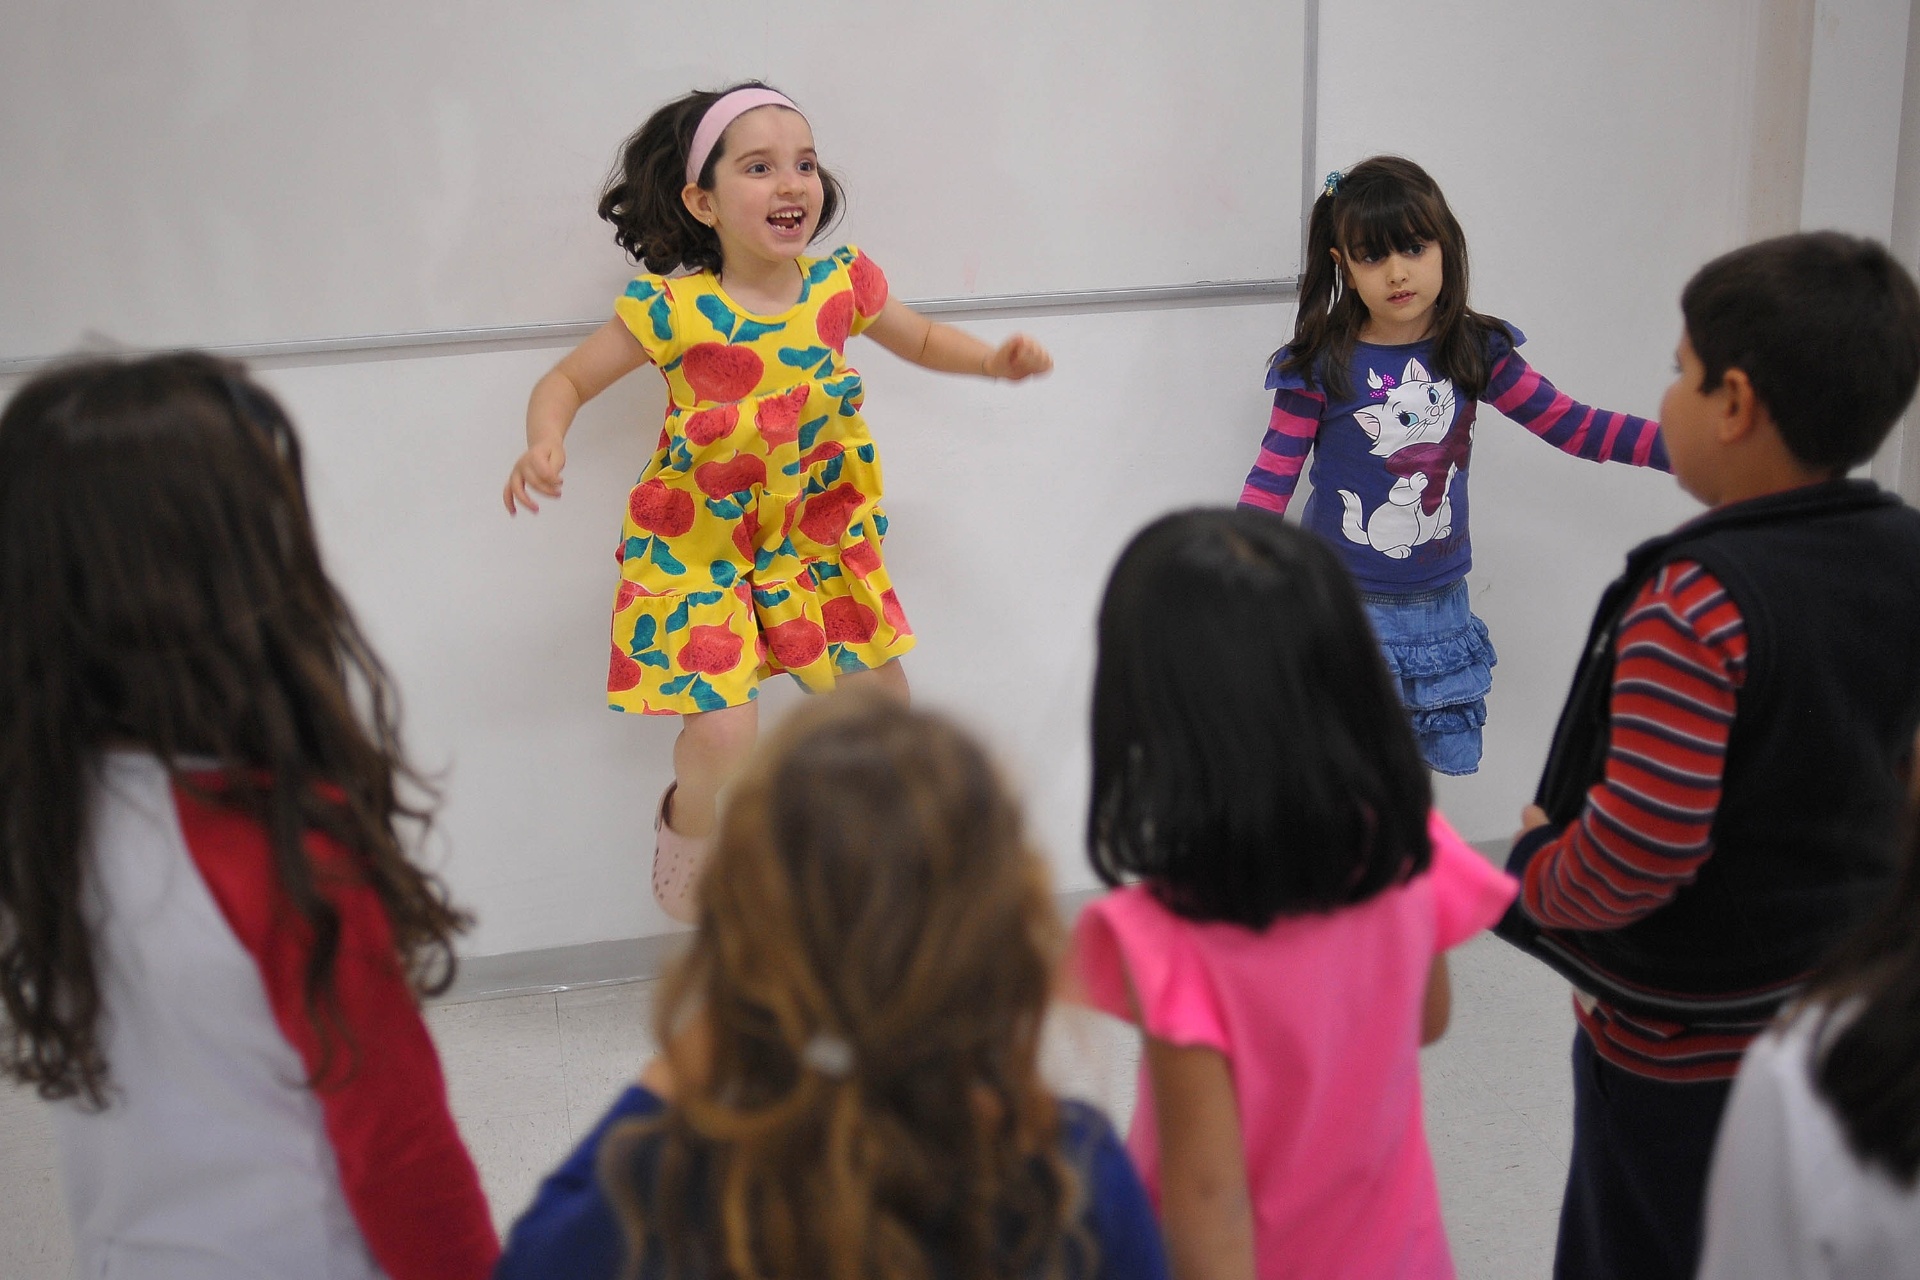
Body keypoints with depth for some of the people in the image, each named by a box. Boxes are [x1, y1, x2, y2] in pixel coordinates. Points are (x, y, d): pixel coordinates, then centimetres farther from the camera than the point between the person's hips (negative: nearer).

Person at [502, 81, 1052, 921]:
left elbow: (922, 340, 11)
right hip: (697, 546, -4)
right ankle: (687, 835, 21)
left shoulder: (840, 285, -9)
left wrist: (993, 360, -6)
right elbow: (566, 382, -10)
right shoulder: (672, 312, -20)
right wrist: (544, 445, -30)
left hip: (816, 533, 5)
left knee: (882, 696, 11)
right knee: (723, 735, -15)